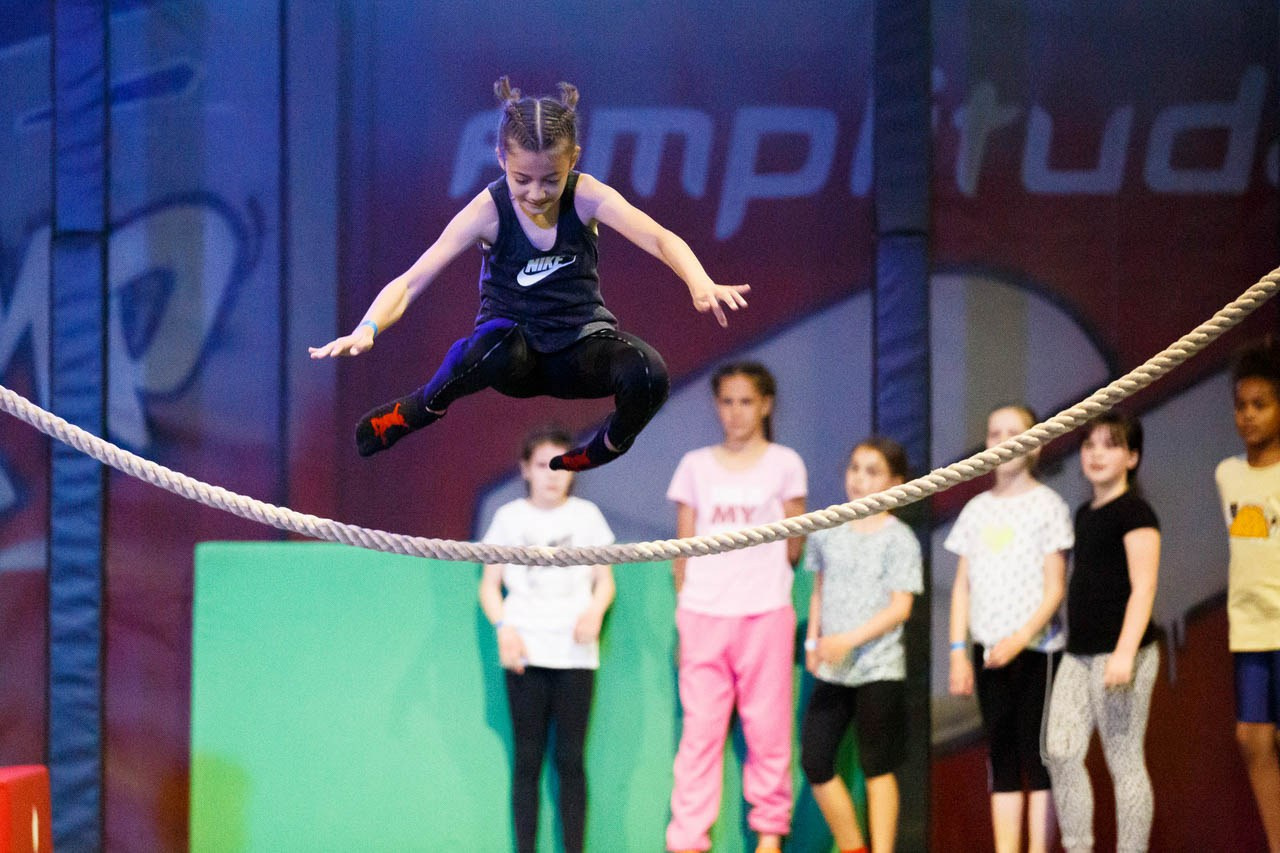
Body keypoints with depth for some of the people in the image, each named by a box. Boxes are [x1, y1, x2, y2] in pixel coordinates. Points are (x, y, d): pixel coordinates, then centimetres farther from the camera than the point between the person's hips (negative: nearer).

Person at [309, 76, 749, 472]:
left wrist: (699, 282, -48)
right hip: (517, 350, -2)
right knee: (495, 348, -42)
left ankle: (610, 446, 4)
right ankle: (420, 409, -8)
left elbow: (659, 239, -25)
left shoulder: (586, 197, -11)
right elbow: (411, 282, -19)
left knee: (647, 375, -33)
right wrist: (366, 331, -40)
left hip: (579, 344, 2)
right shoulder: (489, 211, -14)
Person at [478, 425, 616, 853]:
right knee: (527, 760, 0)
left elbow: (604, 580, 10)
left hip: (575, 652, 0)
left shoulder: (586, 515, 8)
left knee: (570, 758, -1)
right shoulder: (510, 517, 7)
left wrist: (595, 611, -12)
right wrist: (503, 628, -9)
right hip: (526, 653, 0)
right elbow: (489, 584, 9)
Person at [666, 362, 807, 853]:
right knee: (700, 727, -3)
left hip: (765, 613, -1)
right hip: (704, 613, 1)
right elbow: (684, 549, 9)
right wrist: (683, 615, 5)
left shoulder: (784, 464, 5)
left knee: (767, 725, 0)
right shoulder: (696, 466, 10)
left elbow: (793, 547, 9)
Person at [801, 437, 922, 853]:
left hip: (879, 668, -5)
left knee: (877, 767, 1)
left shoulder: (899, 539, -6)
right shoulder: (828, 533, 8)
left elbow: (900, 607, -11)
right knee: (814, 760, 0)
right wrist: (812, 640, 3)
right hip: (832, 669, 5)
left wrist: (849, 640, -20)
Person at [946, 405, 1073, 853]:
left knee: (1037, 753, -4)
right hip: (989, 649, 5)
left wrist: (1021, 638, -18)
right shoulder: (977, 509, 11)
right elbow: (963, 585, 12)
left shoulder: (1046, 504, -2)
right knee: (1001, 756, 5)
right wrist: (958, 650, 3)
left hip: (1036, 646, -4)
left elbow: (1055, 587, -6)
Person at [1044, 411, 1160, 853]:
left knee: (1124, 759, -4)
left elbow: (1143, 589, -14)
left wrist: (1125, 653, -23)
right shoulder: (1084, 514, 17)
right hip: (1079, 652, 8)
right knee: (1060, 751, 0)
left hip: (1119, 652, -8)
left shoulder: (1134, 513, -7)